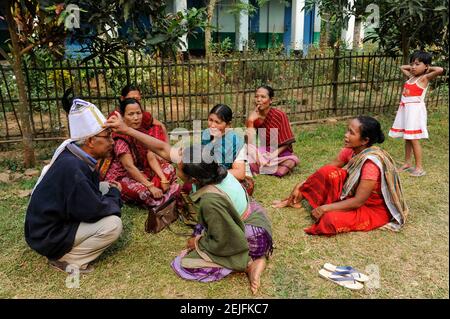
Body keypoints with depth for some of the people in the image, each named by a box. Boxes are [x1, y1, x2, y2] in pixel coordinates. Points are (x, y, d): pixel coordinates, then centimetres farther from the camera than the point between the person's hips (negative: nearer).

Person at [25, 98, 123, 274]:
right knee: (113, 225, -22)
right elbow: (93, 210, -29)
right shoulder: (72, 167, -30)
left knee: (105, 188, 7)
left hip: (59, 218, 10)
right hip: (49, 235, -10)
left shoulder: (79, 158, -1)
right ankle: (65, 258, -6)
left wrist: (110, 189, -6)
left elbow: (90, 191, 13)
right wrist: (115, 193, -11)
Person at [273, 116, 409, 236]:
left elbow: (358, 201, -29)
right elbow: (327, 170, -2)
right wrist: (301, 186, -9)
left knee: (331, 219, -32)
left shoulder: (371, 162, -32)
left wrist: (325, 208, -26)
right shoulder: (351, 149, -10)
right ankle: (296, 200, 1)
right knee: (329, 172, -16)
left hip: (376, 208, -7)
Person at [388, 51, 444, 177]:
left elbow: (440, 70, -25)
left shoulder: (424, 78, -8)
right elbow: (402, 67, 30)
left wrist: (429, 68, -8)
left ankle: (419, 167, 2)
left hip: (415, 110, -7)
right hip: (405, 109, 7)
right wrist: (411, 67, 14)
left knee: (414, 139, -5)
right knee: (407, 139, 13)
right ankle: (407, 163, 23)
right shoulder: (411, 77, 12)